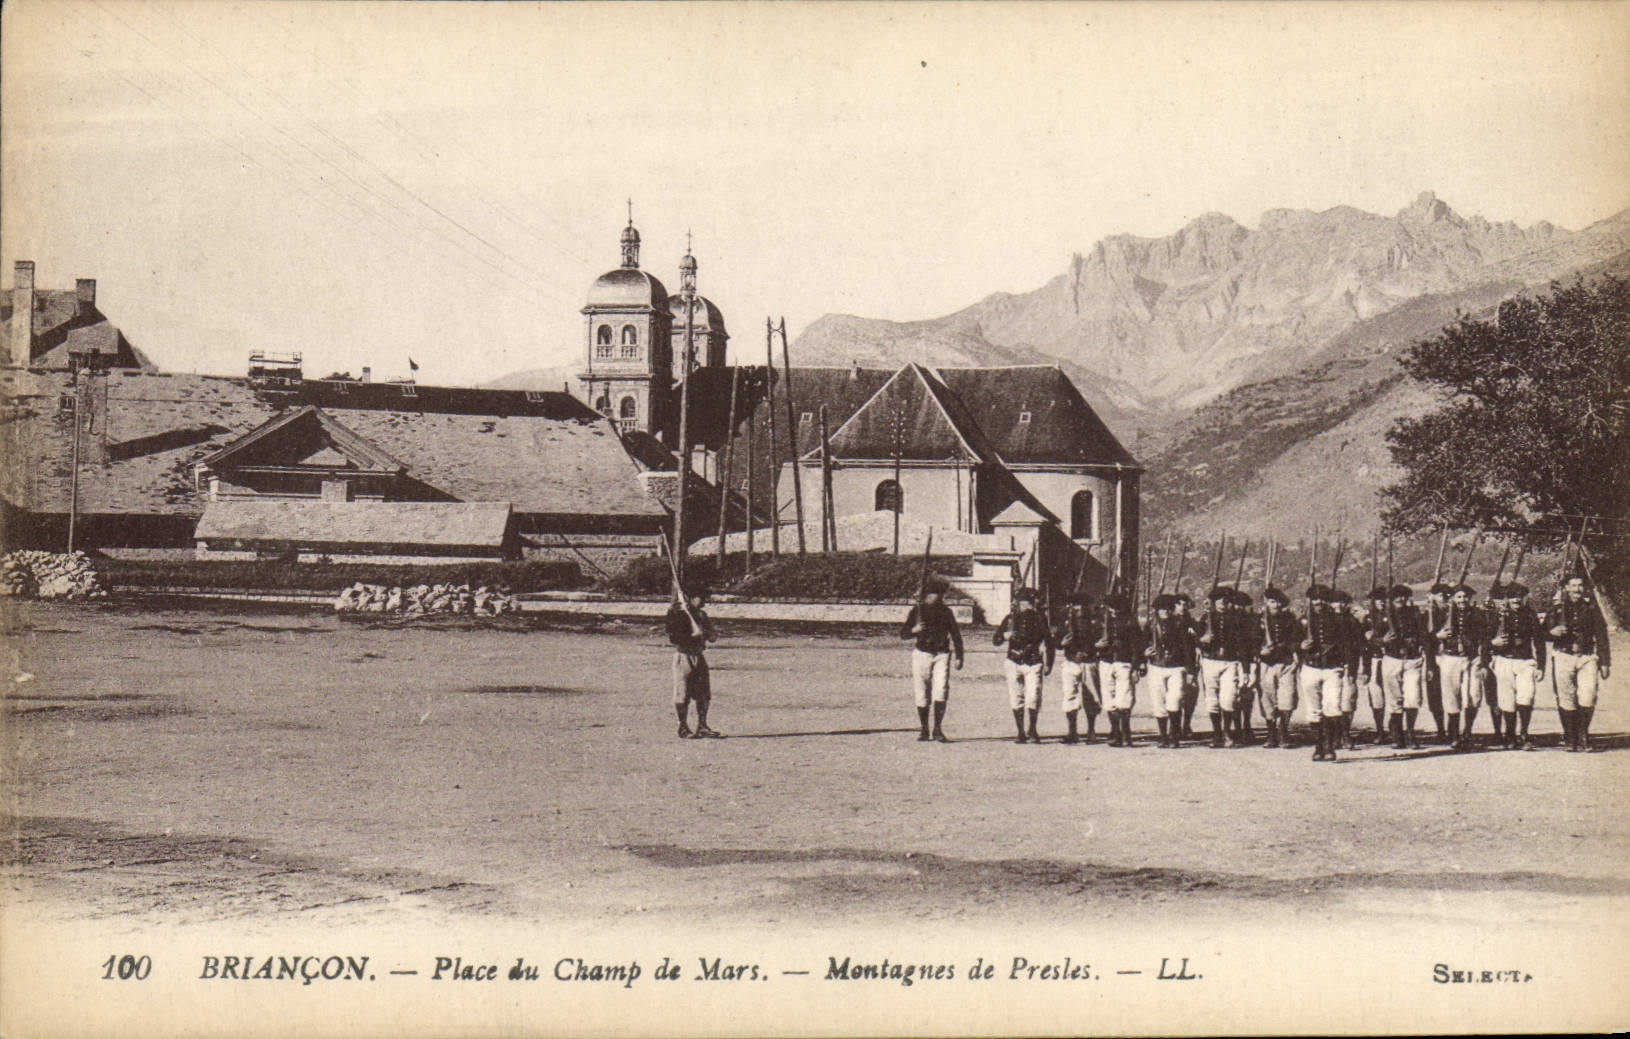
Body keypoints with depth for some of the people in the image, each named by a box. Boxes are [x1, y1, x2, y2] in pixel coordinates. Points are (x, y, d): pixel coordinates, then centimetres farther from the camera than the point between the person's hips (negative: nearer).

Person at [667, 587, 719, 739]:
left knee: (704, 693, 5)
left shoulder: (701, 615, 15)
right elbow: (673, 637, -15)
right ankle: (683, 728, 3)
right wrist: (693, 636, -21)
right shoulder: (677, 613, -8)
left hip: (700, 656, 7)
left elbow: (713, 637, 17)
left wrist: (712, 634, -7)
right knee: (682, 694, -4)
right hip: (684, 656, -7)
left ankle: (702, 726, 13)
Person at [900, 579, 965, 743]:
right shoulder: (917, 611, 2)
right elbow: (903, 633, 1)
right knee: (921, 694, 0)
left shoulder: (945, 612, 8)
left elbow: (956, 634, 16)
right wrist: (915, 630, -20)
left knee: (941, 689, -15)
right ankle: (924, 730, 12)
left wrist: (959, 657, 11)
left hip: (942, 654, 1)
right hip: (921, 654, -1)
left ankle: (938, 730, -10)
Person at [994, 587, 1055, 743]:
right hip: (1014, 663, 2)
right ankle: (1020, 732, 12)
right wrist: (1005, 636, -13)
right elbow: (995, 640, 9)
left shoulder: (1039, 618, 3)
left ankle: (1032, 730, 8)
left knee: (1033, 698, -11)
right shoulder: (1010, 619, 5)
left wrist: (1048, 664, 5)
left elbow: (1048, 641, 10)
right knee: (1016, 698, 1)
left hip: (1033, 663, -2)